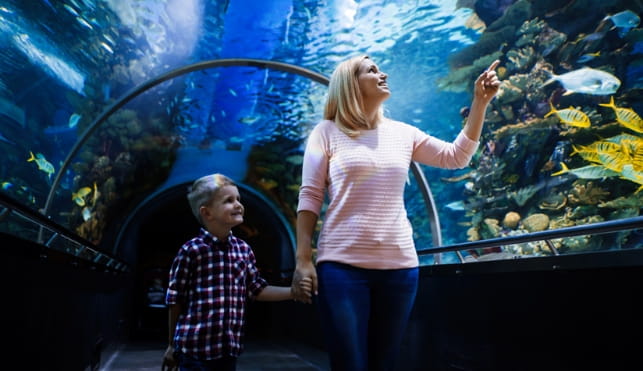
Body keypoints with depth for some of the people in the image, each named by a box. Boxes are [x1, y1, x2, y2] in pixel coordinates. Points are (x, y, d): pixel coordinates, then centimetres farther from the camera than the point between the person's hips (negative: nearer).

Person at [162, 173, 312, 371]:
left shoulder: (244, 249, 3)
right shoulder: (191, 250, -13)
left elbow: (257, 290, 8)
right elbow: (175, 299, -5)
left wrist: (293, 291, -3)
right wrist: (173, 344, 2)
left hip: (229, 347, 5)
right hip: (195, 347, -5)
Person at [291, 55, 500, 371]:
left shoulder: (403, 133, 12)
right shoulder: (327, 132, 2)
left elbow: (456, 157, 13)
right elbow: (309, 197, -1)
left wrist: (480, 102, 5)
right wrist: (303, 260, -8)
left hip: (399, 266, 4)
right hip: (342, 265, -3)